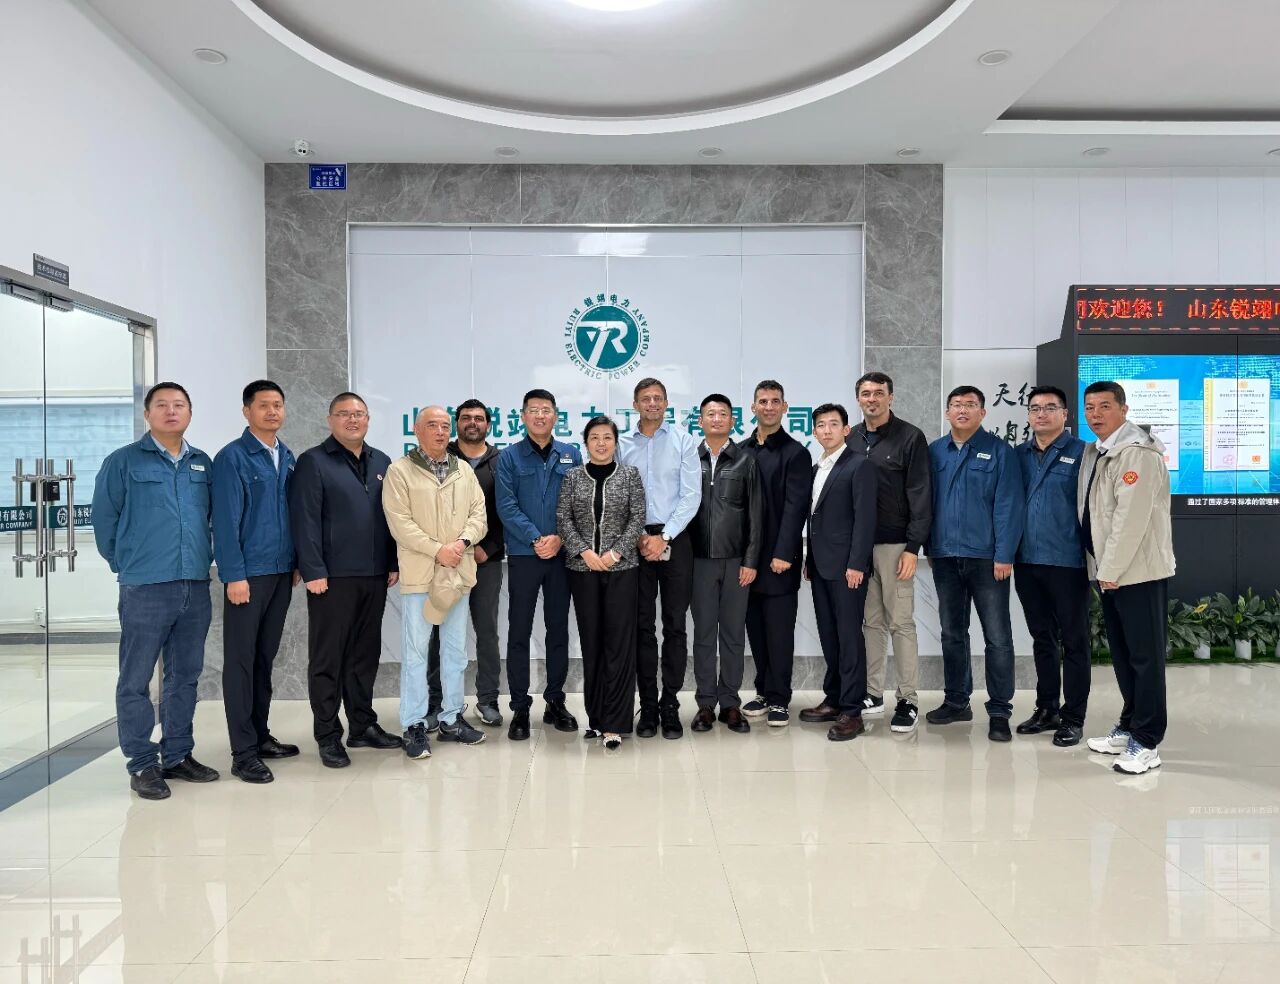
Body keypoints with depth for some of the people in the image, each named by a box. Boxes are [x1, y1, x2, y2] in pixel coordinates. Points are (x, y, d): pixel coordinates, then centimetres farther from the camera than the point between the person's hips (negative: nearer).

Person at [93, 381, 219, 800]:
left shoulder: (203, 464, 10)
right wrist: (127, 564, 7)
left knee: (185, 675, 12)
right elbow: (104, 519, 1)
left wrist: (200, 560, 14)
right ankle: (142, 764, 12)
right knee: (136, 680, 1)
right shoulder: (124, 461, -2)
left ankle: (177, 755, 23)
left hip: (196, 587, 4)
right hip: (145, 589, -4)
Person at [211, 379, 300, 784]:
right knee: (241, 661, 1)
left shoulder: (287, 458, 11)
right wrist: (234, 575, -16)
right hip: (248, 574, -6)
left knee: (265, 658, 14)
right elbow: (225, 521, -12)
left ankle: (260, 736, 25)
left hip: (282, 572, 6)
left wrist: (297, 563, 10)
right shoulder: (232, 458, -8)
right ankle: (243, 752, 6)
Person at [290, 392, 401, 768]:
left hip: (374, 576, 5)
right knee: (328, 657, 3)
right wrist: (313, 571, -15)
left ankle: (363, 725, 24)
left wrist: (393, 563, 9)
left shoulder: (381, 462, 14)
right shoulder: (313, 462, -4)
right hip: (333, 577, -5)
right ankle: (328, 735, 11)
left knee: (365, 654, 13)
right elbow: (305, 521, -10)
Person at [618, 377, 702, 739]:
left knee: (675, 625, 1)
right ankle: (648, 706, 12)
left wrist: (663, 537, -10)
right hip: (637, 542, 1)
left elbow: (691, 495, -4)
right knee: (643, 626, 5)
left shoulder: (683, 441, 3)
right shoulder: (623, 446, 8)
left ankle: (670, 706, 9)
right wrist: (640, 537, -7)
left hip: (674, 540, -1)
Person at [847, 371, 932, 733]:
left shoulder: (911, 438, -3)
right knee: (871, 622, 9)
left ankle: (908, 700, 8)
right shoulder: (851, 439, 10)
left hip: (894, 545, -4)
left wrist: (913, 547, -13)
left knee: (901, 623, 0)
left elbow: (921, 496, -7)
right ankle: (872, 693, 18)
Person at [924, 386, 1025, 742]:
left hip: (986, 557, -4)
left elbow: (1008, 506, -8)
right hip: (945, 557, 4)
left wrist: (1004, 555, -14)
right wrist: (930, 547, 5)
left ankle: (999, 711, 8)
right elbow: (925, 501, 10)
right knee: (952, 633, 13)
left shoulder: (999, 451, -2)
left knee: (997, 637, 0)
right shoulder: (934, 452, 8)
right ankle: (956, 701, 25)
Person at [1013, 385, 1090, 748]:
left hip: (1067, 561, -5)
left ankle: (1073, 717, 13)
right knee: (1042, 638, 14)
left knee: (1073, 641, 4)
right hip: (1027, 561, 5)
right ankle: (1046, 708, 26)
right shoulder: (1018, 455, 10)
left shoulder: (1081, 453, -3)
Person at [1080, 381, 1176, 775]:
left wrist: (1111, 570, -18)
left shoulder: (1138, 452, -15)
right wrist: (1102, 568, 12)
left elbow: (1131, 518, -21)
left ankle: (1146, 743, 3)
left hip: (1138, 570, -9)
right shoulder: (1094, 451, 13)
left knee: (1145, 655, -3)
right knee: (1122, 653, 15)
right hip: (1109, 569, 9)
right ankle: (1129, 727, 26)